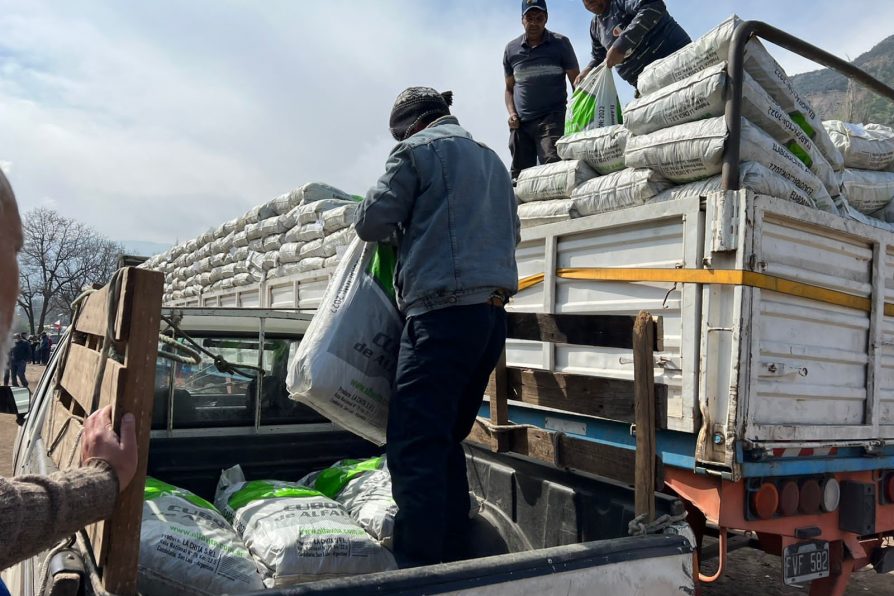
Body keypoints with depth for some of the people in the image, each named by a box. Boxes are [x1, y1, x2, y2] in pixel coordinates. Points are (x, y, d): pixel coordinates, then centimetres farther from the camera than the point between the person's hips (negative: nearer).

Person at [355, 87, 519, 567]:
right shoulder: (491, 159, 23)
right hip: (492, 313, 8)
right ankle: (450, 559, 19)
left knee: (413, 447, -8)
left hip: (444, 312, -8)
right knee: (447, 442, 14)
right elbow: (511, 232, 26)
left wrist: (402, 220, 20)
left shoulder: (418, 150, 2)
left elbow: (371, 222, -1)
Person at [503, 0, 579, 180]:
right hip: (520, 123, 3)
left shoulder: (560, 43, 7)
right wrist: (511, 113, 3)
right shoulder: (511, 49, 13)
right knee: (519, 175, 4)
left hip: (552, 119, -3)